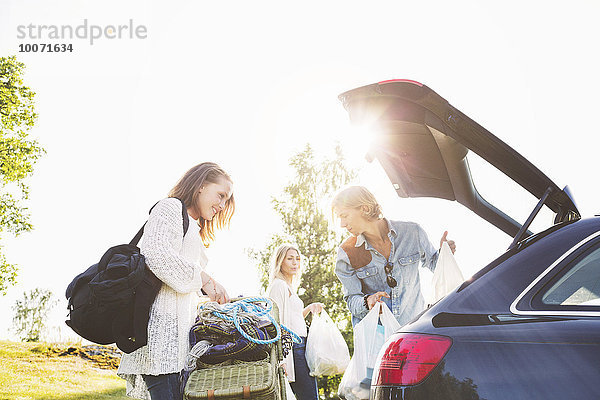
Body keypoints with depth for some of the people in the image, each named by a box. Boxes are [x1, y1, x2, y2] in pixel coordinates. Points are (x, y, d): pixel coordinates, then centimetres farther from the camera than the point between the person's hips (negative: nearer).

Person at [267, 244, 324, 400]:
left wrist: (309, 308, 16)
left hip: (300, 345, 10)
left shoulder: (289, 286, 21)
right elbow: (277, 323, -16)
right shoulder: (279, 285, -8)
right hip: (293, 346, -10)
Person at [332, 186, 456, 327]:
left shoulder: (412, 232, -2)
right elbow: (352, 299, -1)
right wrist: (367, 301, -23)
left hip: (413, 322, 1)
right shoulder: (346, 253, -3)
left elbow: (432, 263, 15)